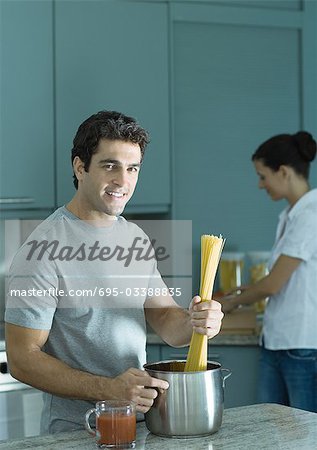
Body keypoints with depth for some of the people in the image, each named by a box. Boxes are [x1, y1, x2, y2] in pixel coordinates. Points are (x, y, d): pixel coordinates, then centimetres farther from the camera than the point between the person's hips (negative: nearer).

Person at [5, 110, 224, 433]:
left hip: (141, 419, 5)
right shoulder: (43, 250, -15)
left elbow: (164, 316, 10)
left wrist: (194, 323, -13)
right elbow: (22, 359, -16)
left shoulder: (136, 238, 8)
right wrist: (109, 389, -26)